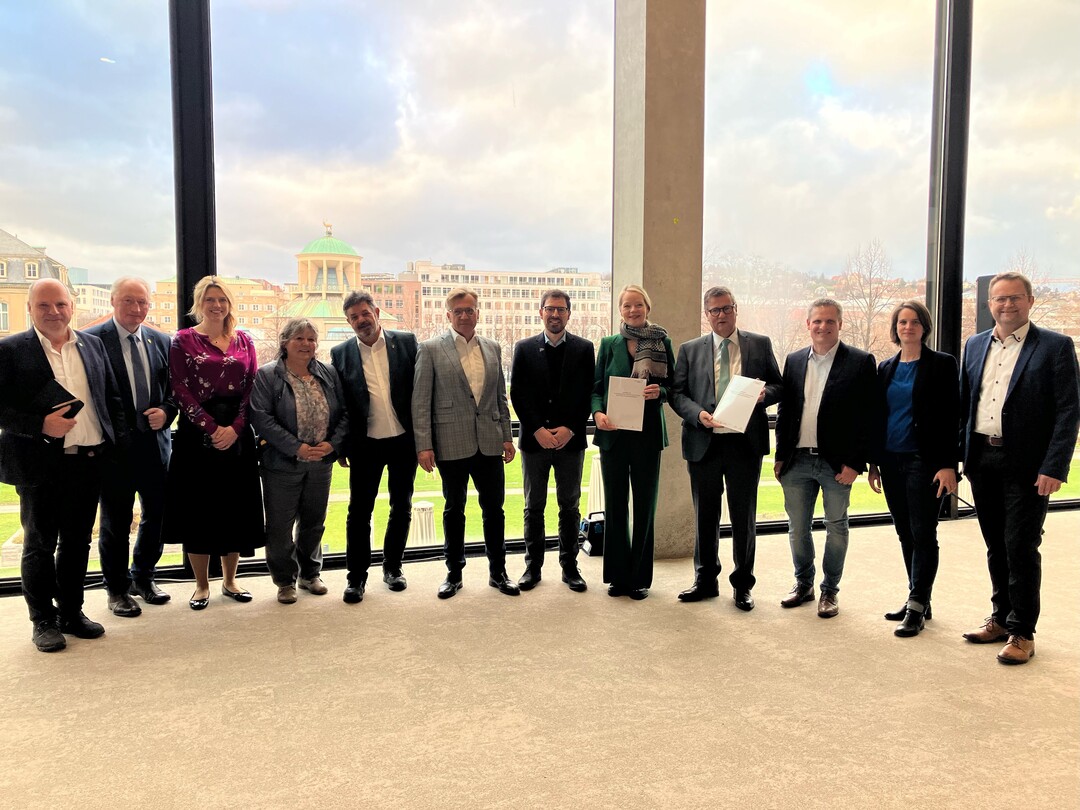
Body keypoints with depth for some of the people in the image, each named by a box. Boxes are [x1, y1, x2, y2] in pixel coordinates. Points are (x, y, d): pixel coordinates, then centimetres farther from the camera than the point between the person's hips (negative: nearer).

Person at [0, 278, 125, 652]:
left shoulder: (92, 345, 8)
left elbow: (112, 398, 12)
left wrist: (116, 443, 4)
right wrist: (41, 426, -19)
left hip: (88, 462, 4)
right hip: (39, 465, -4)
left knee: (77, 542, 14)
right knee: (39, 545, 9)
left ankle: (72, 612, 29)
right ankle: (43, 621, 23)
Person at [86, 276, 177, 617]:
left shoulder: (161, 341, 6)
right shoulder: (92, 340, -9)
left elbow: (174, 388, 12)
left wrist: (166, 411, -7)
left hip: (156, 444, 4)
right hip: (114, 447, -4)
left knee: (156, 516, 14)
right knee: (115, 523, 10)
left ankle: (143, 577, 35)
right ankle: (117, 588, 27)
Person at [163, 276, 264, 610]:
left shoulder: (243, 341, 9)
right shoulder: (183, 340, 1)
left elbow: (252, 388, 3)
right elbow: (181, 391, -7)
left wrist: (235, 427, -11)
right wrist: (212, 428, -15)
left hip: (238, 436, 3)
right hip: (197, 435, -3)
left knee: (236, 507, 8)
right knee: (197, 507, 4)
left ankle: (229, 580, 23)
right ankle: (201, 585, 18)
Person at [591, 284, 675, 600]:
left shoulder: (662, 343, 4)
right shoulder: (609, 344, 7)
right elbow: (596, 387, 6)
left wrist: (659, 391, -15)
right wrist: (598, 413, -13)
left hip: (647, 434, -1)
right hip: (613, 433, 1)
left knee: (645, 506, 6)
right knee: (615, 505, 6)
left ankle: (640, 577, 18)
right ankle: (618, 576, 18)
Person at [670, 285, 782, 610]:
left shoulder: (760, 345, 7)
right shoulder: (690, 349, 7)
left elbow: (778, 385, 9)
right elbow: (677, 392, 3)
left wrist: (764, 394, -14)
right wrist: (697, 413, -15)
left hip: (745, 442, -1)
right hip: (704, 443, 1)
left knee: (744, 516, 7)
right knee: (705, 515, 11)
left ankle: (743, 586, 22)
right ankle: (705, 580, 27)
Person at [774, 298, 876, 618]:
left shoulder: (860, 362, -4)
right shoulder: (794, 361, 8)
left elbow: (867, 417, -8)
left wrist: (855, 462, -13)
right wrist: (781, 456, 6)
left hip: (837, 462, -3)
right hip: (797, 460, 4)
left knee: (836, 527, 9)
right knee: (797, 527, 13)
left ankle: (829, 591, 24)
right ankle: (803, 584, 31)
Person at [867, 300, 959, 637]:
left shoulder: (942, 364, -3)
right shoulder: (886, 368, 12)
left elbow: (951, 417, -7)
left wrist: (949, 464, -14)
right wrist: (874, 463, 12)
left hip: (924, 461, -5)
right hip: (892, 461, 6)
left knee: (923, 534, -3)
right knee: (905, 534, 11)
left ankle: (917, 608, 3)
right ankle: (918, 602, 21)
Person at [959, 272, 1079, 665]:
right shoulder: (975, 345, 11)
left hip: (1026, 466, -5)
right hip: (983, 462, 5)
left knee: (1021, 549, 0)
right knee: (996, 547, 15)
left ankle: (1022, 633, 13)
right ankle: (1001, 618, 29)